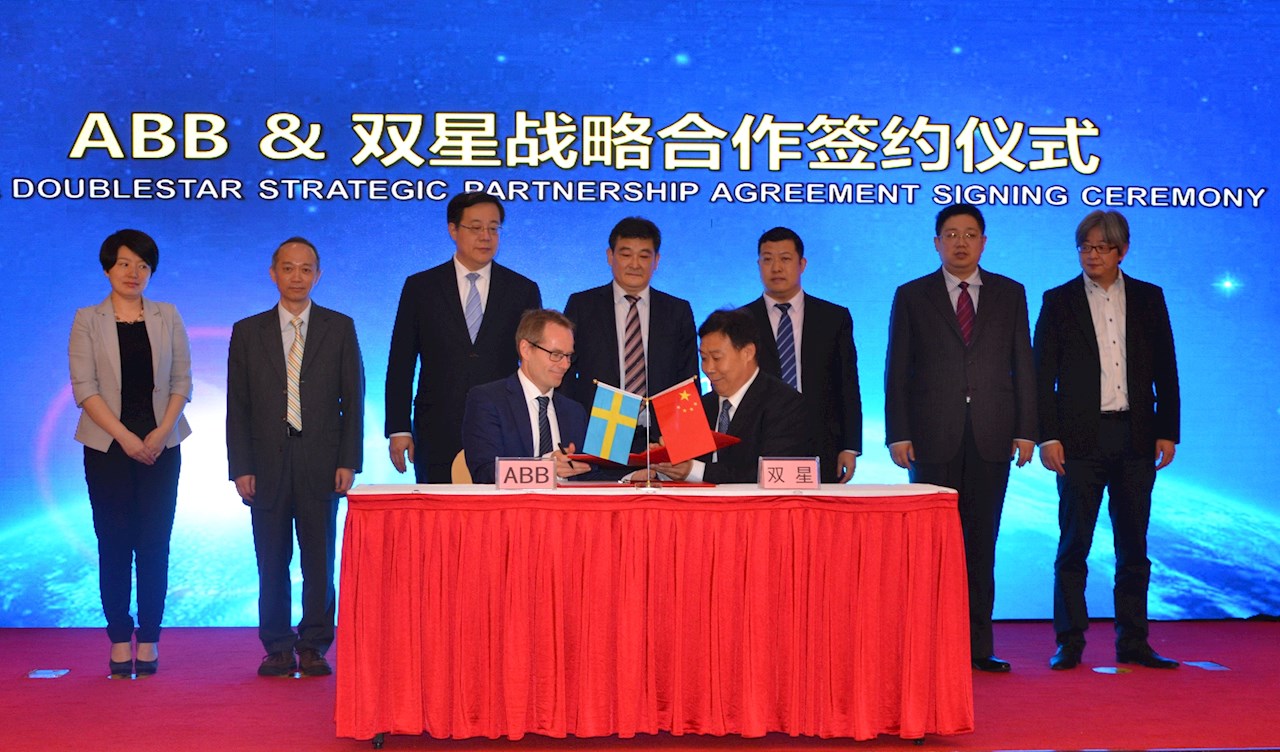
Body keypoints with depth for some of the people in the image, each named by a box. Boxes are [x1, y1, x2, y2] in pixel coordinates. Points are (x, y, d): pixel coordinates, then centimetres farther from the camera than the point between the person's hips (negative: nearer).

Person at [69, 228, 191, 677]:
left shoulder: (167, 317, 8)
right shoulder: (88, 321, 3)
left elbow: (182, 381, 5)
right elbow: (84, 387, -4)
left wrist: (161, 432, -9)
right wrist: (125, 437, -13)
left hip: (160, 447, 1)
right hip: (107, 447, -1)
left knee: (154, 543, 0)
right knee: (114, 544, 0)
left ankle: (149, 640, 6)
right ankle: (120, 640, 7)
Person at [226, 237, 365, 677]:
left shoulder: (340, 328, 6)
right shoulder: (247, 332, 8)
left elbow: (353, 398, 4)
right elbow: (237, 406, 6)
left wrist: (348, 461, -4)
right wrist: (240, 468, -2)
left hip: (320, 464, -1)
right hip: (268, 465, 1)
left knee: (319, 560, 3)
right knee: (272, 562, 5)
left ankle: (314, 646, 14)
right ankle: (277, 648, 14)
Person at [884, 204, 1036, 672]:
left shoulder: (1010, 294, 11)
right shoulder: (911, 296, 7)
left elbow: (1023, 366, 9)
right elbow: (897, 371, 3)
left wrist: (1026, 430, 1)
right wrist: (897, 435, -5)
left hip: (992, 438, 1)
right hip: (933, 439, -1)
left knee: (982, 544, 4)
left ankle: (978, 646, 9)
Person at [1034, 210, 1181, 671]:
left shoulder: (1148, 299, 9)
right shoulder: (1059, 301, 4)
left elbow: (1165, 371, 9)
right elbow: (1043, 375, 1)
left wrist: (1167, 433, 3)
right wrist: (1048, 436, -7)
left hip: (1135, 437, 2)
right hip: (1080, 438, -2)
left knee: (1134, 545, 7)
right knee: (1074, 543, 0)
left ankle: (1132, 642, 16)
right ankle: (1069, 643, 7)